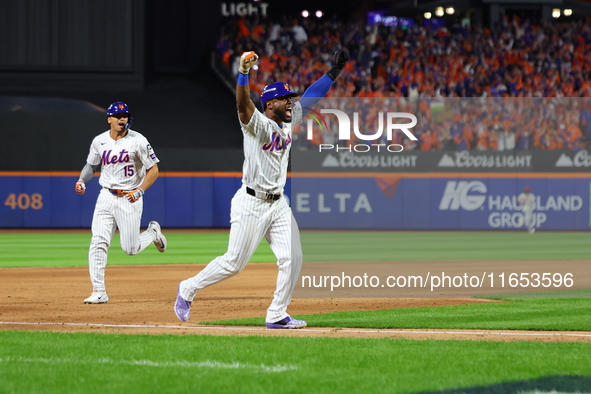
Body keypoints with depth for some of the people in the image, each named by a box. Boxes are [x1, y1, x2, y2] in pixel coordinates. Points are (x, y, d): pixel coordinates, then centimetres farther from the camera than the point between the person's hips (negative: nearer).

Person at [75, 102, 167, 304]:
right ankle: (99, 291, -8)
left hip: (130, 198, -3)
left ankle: (153, 233, 31)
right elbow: (91, 165, 19)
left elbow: (154, 169, -6)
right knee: (98, 242, -10)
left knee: (130, 248, -2)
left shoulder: (137, 141, -8)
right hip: (106, 196, 3)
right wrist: (82, 180, -2)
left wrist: (140, 190, -19)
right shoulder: (99, 141, 4)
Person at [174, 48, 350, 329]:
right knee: (234, 263, -4)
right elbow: (242, 103, -30)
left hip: (278, 205, 7)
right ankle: (188, 289, 16)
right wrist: (243, 73, -46)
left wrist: (334, 71, 10)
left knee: (292, 258, -3)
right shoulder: (257, 123, -12)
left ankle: (277, 315, 5)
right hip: (251, 203, -7)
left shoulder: (289, 122, 10)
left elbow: (311, 97, 15)